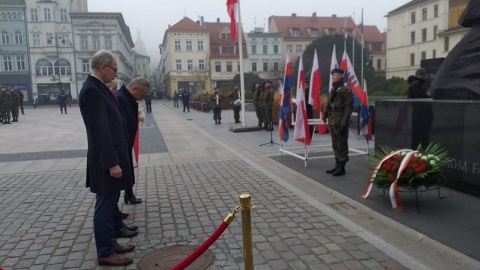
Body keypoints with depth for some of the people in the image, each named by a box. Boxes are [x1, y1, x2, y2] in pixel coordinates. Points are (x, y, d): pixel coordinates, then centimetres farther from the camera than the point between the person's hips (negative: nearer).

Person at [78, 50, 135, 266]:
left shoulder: (98, 87, 12)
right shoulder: (92, 90, -19)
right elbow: (99, 131, -24)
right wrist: (112, 163, -22)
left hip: (113, 157, 10)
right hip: (107, 162, -10)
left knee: (110, 204, 18)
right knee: (105, 206, 1)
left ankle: (110, 243, 32)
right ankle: (105, 253, 14)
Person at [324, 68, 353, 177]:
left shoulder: (346, 90, -9)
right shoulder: (332, 90, 16)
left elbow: (349, 107, -14)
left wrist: (344, 123, -19)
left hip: (340, 123, -8)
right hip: (332, 122, 8)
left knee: (341, 145, -1)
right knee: (335, 145, 14)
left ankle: (342, 168, 6)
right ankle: (337, 165, 24)